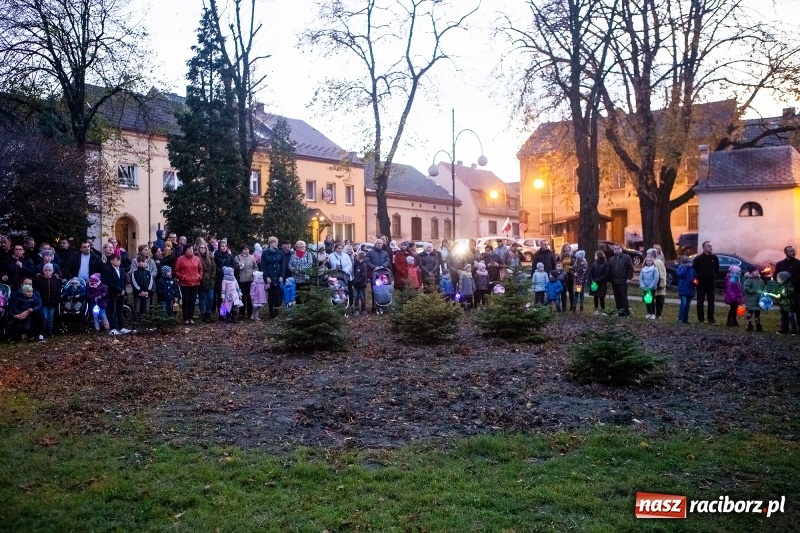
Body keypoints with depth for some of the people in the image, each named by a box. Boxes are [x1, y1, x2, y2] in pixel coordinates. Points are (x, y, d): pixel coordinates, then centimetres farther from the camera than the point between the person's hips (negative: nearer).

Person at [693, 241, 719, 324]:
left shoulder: (714, 258, 3)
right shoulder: (698, 258, -5)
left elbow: (717, 269, 13)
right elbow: (694, 269, 0)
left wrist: (713, 277, 8)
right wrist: (698, 277, -1)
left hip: (711, 284, 2)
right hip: (701, 284, -2)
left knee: (711, 302, 5)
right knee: (700, 302, 1)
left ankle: (711, 318, 12)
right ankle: (700, 319, 7)